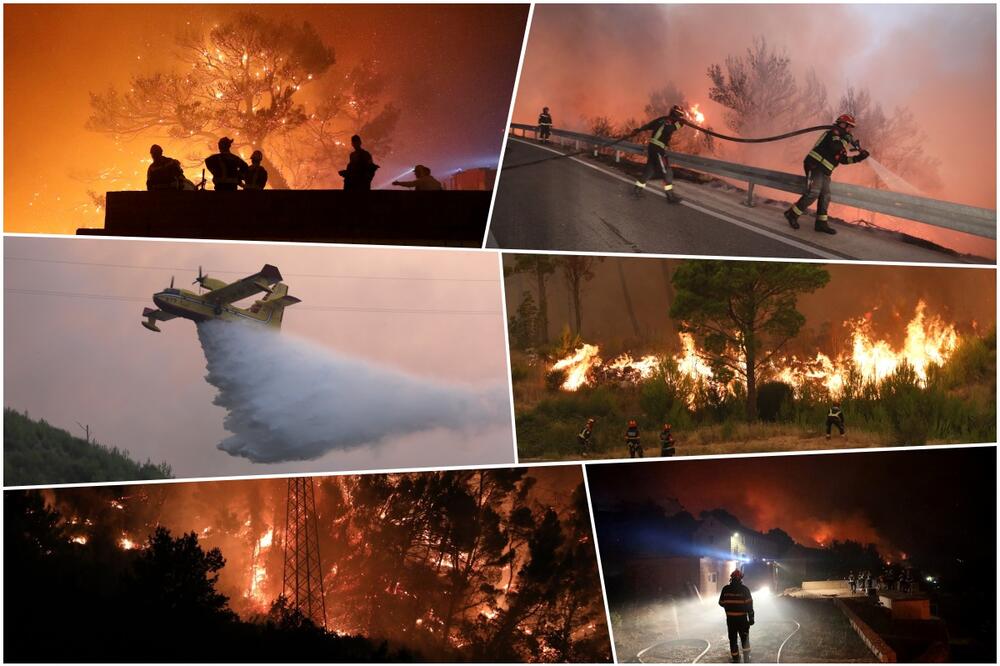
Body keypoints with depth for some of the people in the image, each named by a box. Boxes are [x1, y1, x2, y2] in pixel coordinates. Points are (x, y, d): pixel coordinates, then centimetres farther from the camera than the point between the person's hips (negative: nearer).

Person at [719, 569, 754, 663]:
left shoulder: (726, 589, -4)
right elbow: (749, 604, -11)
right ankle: (746, 659, 10)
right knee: (744, 638, 15)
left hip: (730, 619, 1)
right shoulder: (745, 589, -9)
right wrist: (751, 618, -5)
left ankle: (735, 659, 13)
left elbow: (721, 603, 3)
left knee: (733, 640, 10)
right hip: (742, 618, -1)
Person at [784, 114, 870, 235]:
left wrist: (858, 157, 10)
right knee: (813, 194, -17)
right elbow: (835, 147, -25)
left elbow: (843, 159, 21)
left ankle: (821, 223, 6)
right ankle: (792, 214, -7)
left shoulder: (841, 138, 23)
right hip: (815, 166, -10)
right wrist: (847, 140, -13)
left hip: (824, 172, 10)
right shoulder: (834, 133, -5)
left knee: (825, 196, 5)